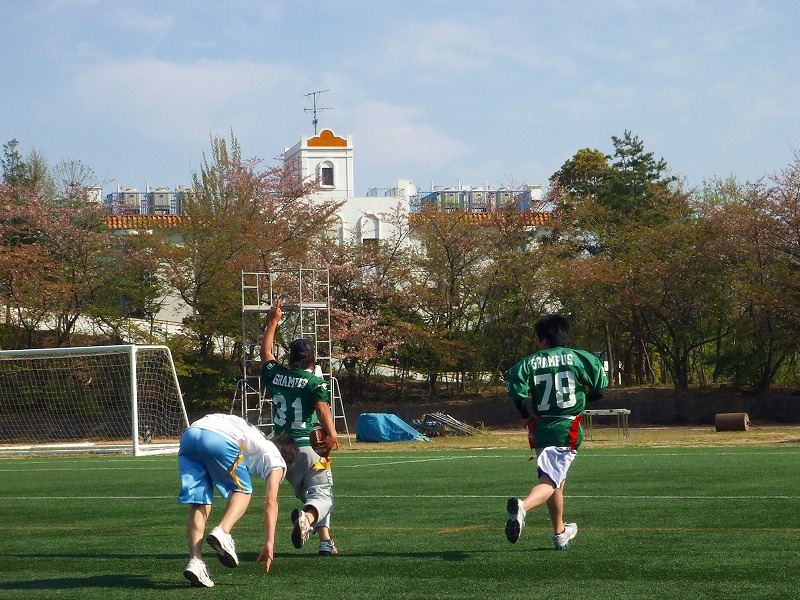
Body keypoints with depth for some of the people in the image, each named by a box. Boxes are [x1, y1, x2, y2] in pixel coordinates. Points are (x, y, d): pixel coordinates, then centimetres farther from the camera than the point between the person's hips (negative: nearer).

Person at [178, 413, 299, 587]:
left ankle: (195, 561, -6)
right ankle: (222, 533, -7)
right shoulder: (277, 460, 22)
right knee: (243, 490, 17)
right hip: (221, 439, -6)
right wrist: (269, 543, 10)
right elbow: (270, 502, 12)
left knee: (199, 504, 10)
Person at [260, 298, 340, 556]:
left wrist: (272, 322, 34)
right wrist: (331, 434, -38)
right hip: (308, 447, -5)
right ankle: (307, 517, -38)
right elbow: (323, 408, -25)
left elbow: (266, 352, 25)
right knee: (322, 494, -4)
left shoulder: (275, 375, 6)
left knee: (306, 493, 19)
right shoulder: (315, 383, -7)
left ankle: (325, 540, 10)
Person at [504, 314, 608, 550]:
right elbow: (599, 389, -1)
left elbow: (516, 392, -12)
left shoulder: (529, 363, 1)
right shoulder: (579, 358, 0)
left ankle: (560, 533, 35)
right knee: (550, 482, -11)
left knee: (555, 480, 21)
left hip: (541, 428, 3)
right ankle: (522, 506, -41)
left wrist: (527, 416, 6)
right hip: (568, 429, -3)